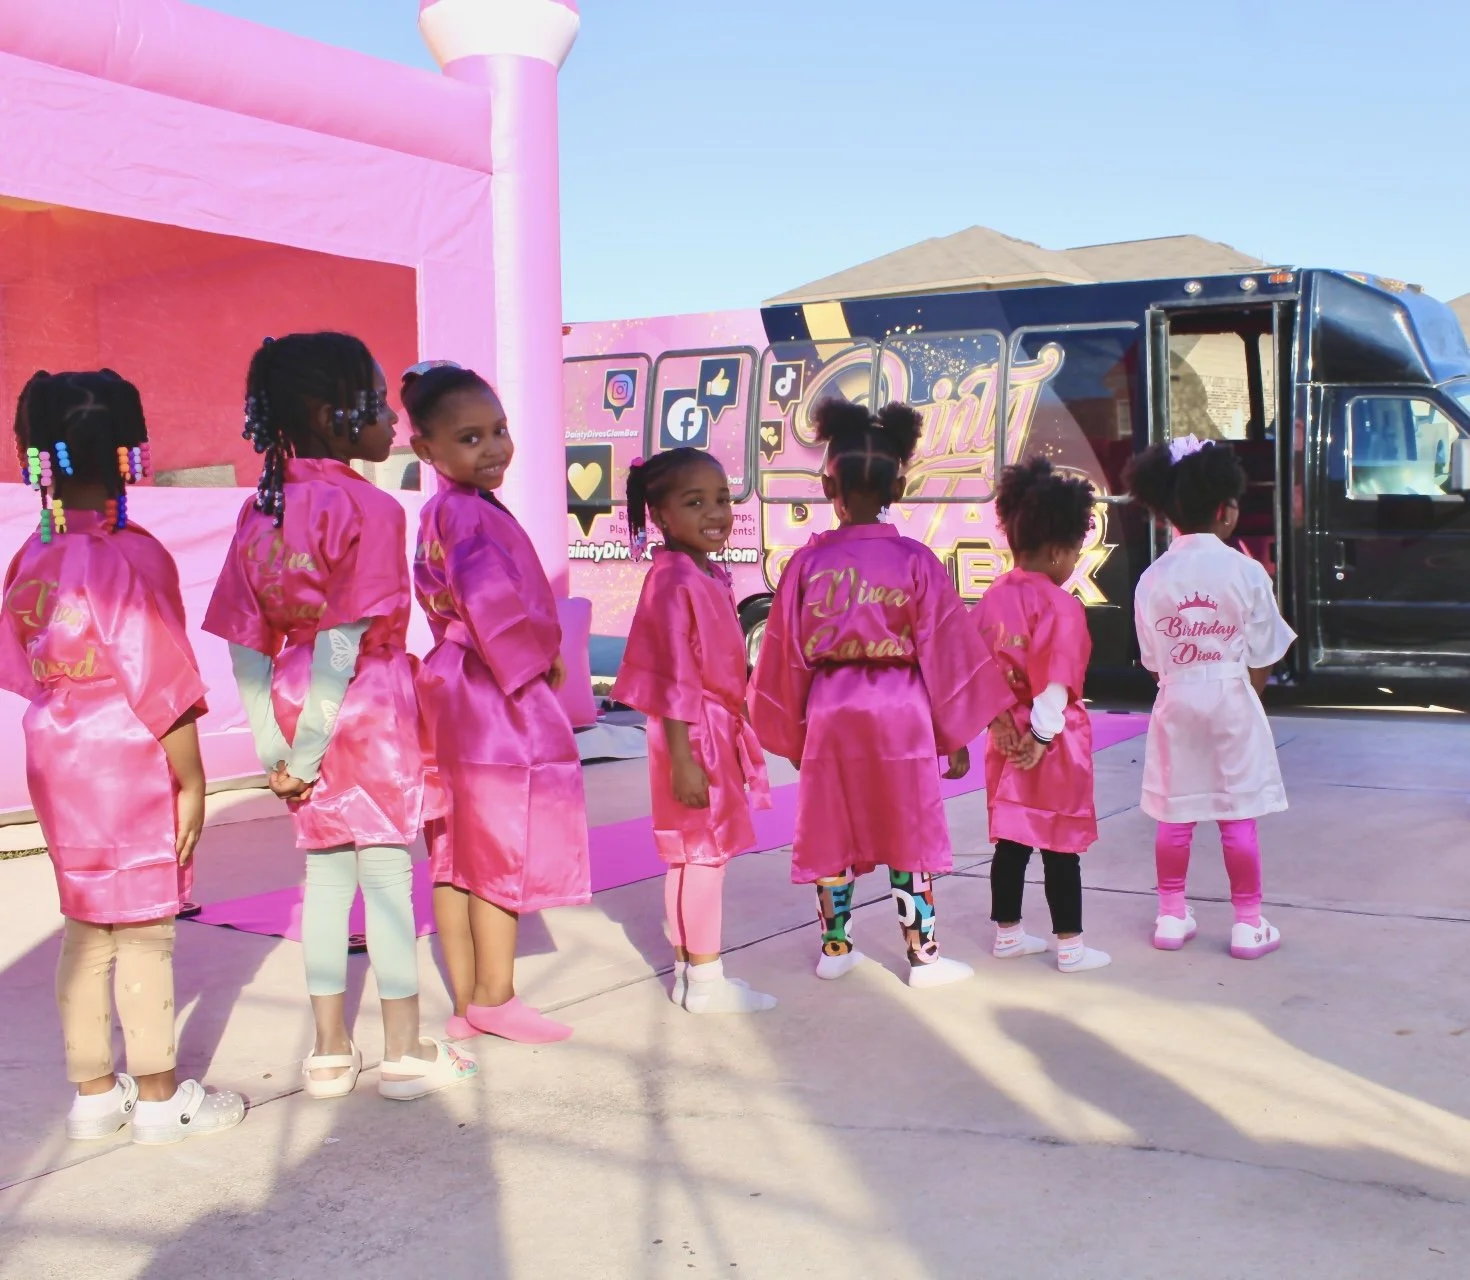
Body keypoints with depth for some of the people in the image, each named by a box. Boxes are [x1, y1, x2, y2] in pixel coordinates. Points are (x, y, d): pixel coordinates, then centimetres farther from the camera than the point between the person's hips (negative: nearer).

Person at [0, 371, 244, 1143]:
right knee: (146, 934, 4)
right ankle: (159, 1097, 15)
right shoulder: (132, 556, -18)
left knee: (84, 930, 16)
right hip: (132, 766, -7)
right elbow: (164, 684, -17)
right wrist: (191, 782, -11)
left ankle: (93, 1093, 27)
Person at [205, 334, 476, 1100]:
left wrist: (275, 748, 5)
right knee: (387, 872, 5)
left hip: (295, 714, 6)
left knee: (325, 871, 14)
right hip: (369, 713, -6)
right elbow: (344, 644, -19)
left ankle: (330, 1051, 22)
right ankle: (405, 1051, 15)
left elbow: (245, 646, 3)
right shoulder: (369, 509, -14)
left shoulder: (260, 511, 5)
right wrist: (308, 751, -14)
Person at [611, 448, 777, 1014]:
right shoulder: (673, 580, -18)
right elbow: (675, 677, -21)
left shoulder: (713, 575, 11)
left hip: (719, 728, 9)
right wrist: (681, 758, -23)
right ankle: (705, 982, 8)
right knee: (705, 852, -2)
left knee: (694, 854, 14)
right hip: (692, 732, -9)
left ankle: (689, 970, 24)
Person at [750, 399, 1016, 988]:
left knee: (833, 832, 14)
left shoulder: (807, 562, -3)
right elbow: (946, 650, -4)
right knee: (908, 835, 8)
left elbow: (788, 653, 2)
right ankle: (923, 955, 15)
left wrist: (791, 732, 14)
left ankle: (835, 946, 26)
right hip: (900, 713, -1)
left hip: (828, 711, 2)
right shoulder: (915, 561, -7)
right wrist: (956, 734, 5)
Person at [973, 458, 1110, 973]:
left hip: (1005, 735, 6)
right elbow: (1057, 682, -21)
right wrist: (1042, 736, -15)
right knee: (1061, 845, 4)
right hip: (1053, 741, -6)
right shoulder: (1060, 605, -18)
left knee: (1011, 838, 15)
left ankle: (1007, 933, 25)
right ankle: (1070, 947, 13)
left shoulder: (993, 597, 3)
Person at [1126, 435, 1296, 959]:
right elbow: (1262, 658, -3)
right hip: (1230, 698, -2)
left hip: (1175, 700, 2)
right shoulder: (1246, 571, -10)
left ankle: (1172, 916, 19)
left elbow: (1153, 659, 0)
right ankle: (1248, 923, 13)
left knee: (1176, 815, 10)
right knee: (1238, 814, 5)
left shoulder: (1153, 578, -4)